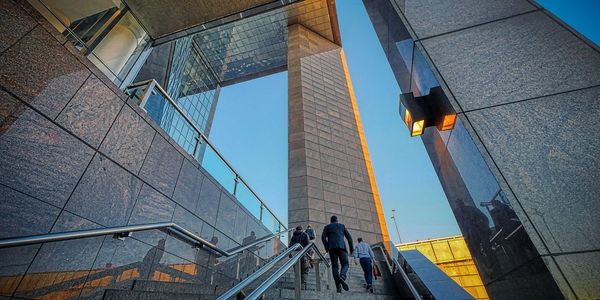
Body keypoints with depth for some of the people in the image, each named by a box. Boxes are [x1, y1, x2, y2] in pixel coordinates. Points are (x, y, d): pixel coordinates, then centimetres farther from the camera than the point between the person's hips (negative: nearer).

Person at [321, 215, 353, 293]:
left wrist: (326, 247, 8)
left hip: (332, 247, 1)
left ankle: (338, 287, -5)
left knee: (335, 266, 5)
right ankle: (342, 277, -26)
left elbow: (323, 238, 3)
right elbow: (349, 237, 11)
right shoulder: (342, 225, 21)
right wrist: (351, 248, 14)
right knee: (345, 265, 5)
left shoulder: (327, 227, 19)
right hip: (341, 246, -1)